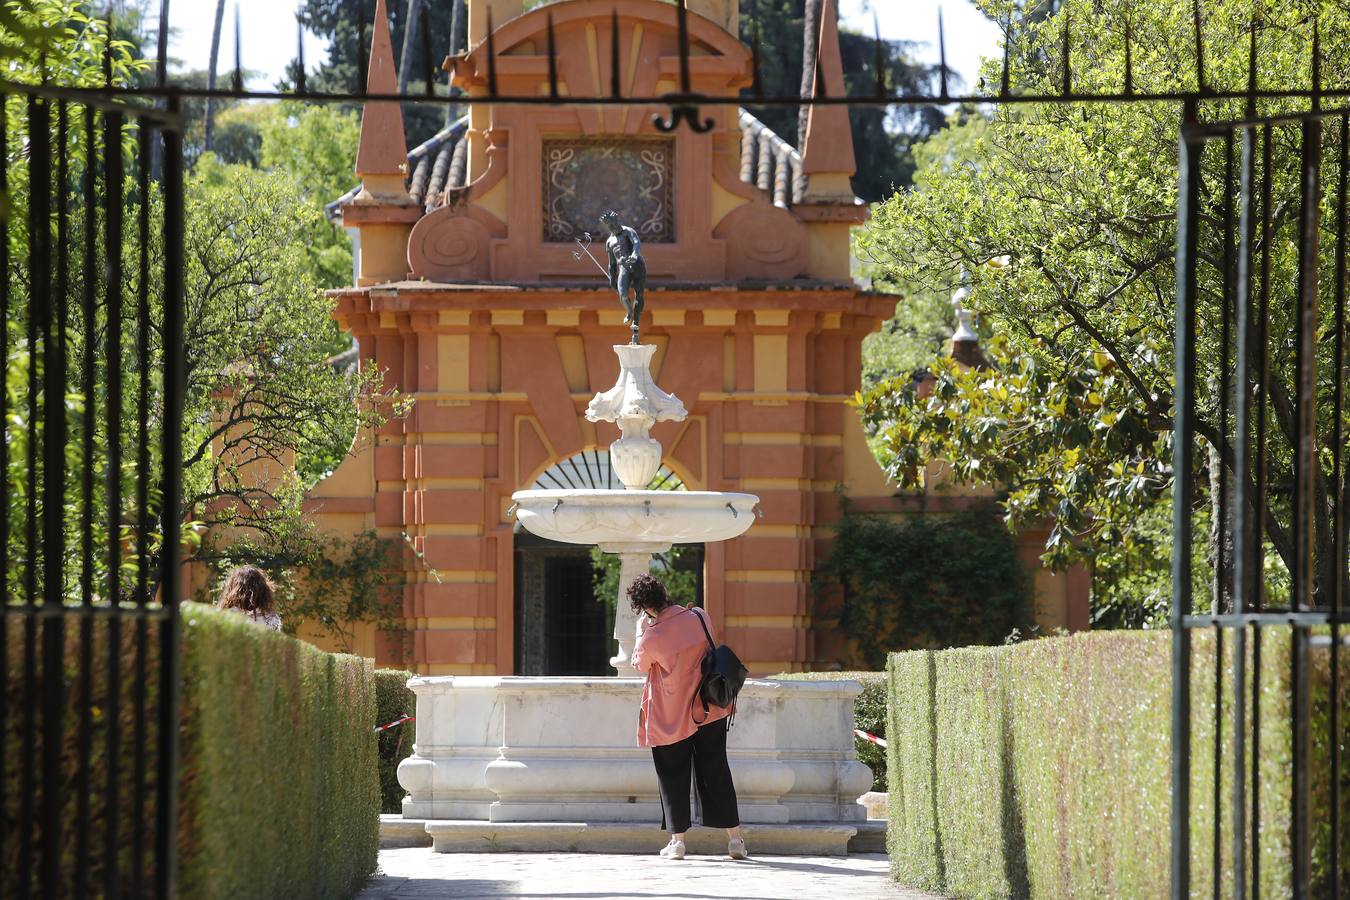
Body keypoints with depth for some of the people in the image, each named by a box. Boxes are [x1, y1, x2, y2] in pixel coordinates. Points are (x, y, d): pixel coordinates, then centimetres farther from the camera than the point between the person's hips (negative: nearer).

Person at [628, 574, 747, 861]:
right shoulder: (699, 617, -10)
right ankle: (735, 838, 8)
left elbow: (640, 665, 0)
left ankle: (677, 840, 9)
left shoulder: (651, 638, -21)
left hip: (670, 718, -4)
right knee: (715, 773, 9)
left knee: (673, 778, 10)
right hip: (709, 711, 4)